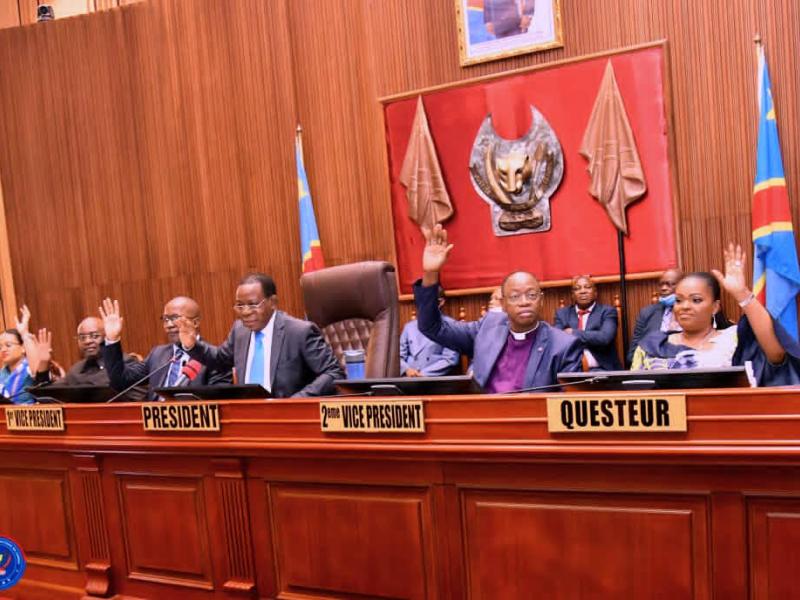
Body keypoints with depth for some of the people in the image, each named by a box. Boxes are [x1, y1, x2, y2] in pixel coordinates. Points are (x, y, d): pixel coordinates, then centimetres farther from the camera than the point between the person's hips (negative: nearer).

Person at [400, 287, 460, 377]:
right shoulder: (409, 326, 17)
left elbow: (451, 359, -4)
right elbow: (399, 355, 14)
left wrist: (424, 374, -10)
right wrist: (407, 369, -5)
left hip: (435, 379, -3)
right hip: (409, 380, 3)